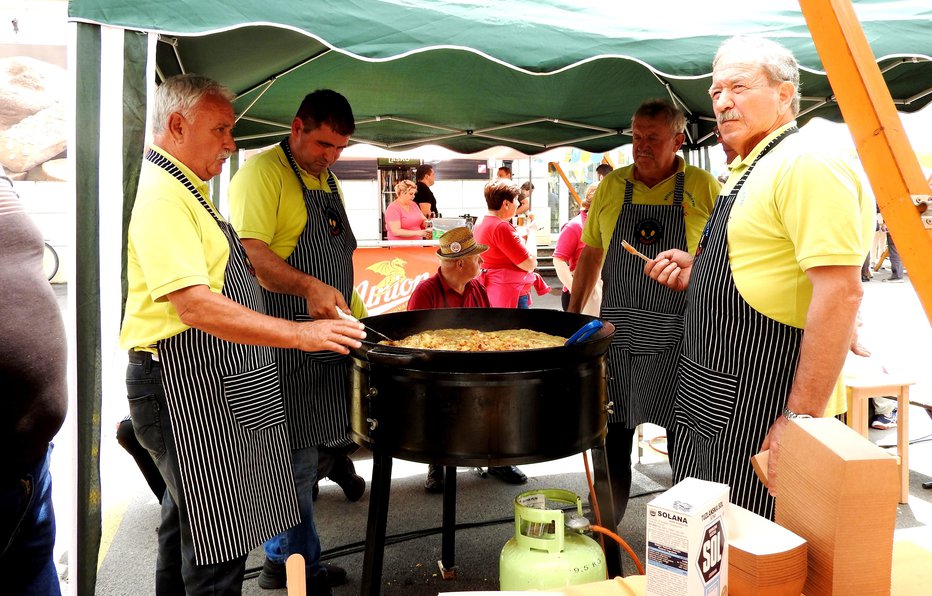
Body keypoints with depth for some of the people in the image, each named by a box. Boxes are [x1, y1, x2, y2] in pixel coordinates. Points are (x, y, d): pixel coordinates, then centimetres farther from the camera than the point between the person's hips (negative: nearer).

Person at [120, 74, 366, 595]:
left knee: (186, 523, 21)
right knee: (220, 542, -4)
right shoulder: (161, 196, -18)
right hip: (183, 385, -11)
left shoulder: (185, 190, 17)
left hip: (208, 385, 11)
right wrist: (300, 334, -29)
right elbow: (194, 306, -27)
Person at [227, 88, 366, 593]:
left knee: (329, 437, 13)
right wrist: (310, 287, -37)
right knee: (297, 457, -1)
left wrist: (350, 312, 20)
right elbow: (251, 252, -24)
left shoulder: (327, 178, 18)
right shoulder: (262, 172, -11)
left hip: (333, 332, 8)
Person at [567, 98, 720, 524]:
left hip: (678, 334, -2)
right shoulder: (611, 187, 9)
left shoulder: (704, 187, 0)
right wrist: (573, 313, 11)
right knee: (613, 430, 9)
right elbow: (591, 253, 15)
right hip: (617, 330, 3)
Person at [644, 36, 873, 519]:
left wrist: (800, 418, -27)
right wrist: (693, 274, 9)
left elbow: (839, 292, -25)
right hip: (709, 393, 10)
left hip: (761, 405, -10)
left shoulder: (806, 166, -16)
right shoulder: (746, 173, 16)